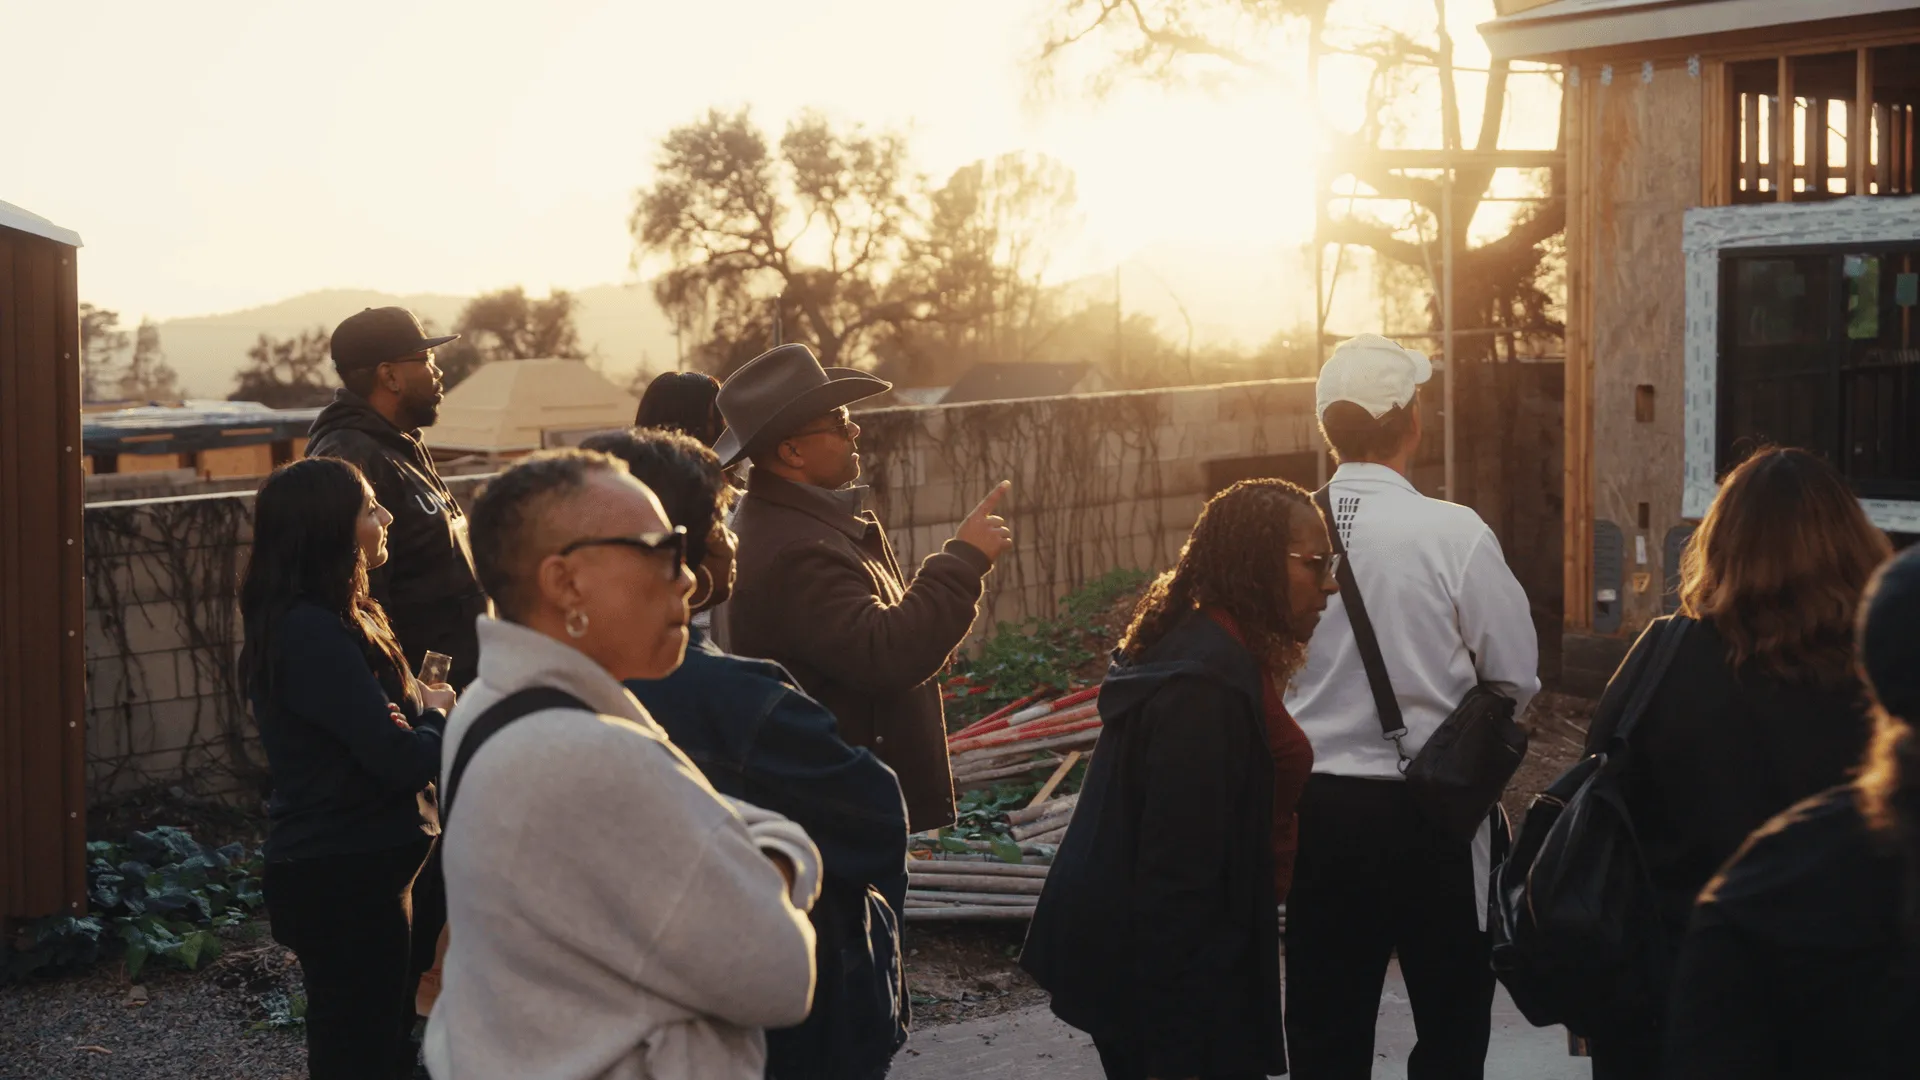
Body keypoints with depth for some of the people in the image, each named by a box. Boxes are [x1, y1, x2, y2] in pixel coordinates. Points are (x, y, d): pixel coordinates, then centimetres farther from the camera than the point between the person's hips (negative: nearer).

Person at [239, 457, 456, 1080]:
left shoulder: (331, 619, 10)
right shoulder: (314, 633, -23)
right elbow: (403, 761, -26)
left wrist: (420, 710, -13)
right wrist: (437, 715, -5)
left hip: (348, 870, 10)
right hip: (345, 880, -10)